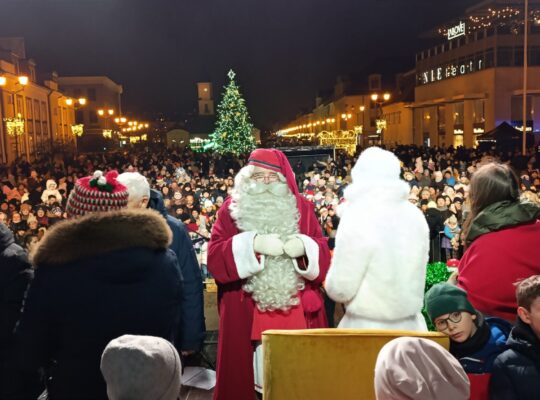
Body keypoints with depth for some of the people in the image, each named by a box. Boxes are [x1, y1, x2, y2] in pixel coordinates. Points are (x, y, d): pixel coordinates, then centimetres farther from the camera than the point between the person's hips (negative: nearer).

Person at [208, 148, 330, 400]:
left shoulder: (302, 208, 8)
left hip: (297, 314, 2)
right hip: (245, 316, -1)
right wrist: (252, 244, -20)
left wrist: (305, 247, -16)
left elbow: (323, 258, 4)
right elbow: (215, 259, -8)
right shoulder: (231, 210, 3)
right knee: (249, 378, 4)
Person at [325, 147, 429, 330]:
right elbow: (418, 271, 9)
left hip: (369, 328, -5)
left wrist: (329, 283, 2)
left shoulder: (357, 218, -18)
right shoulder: (416, 215, -1)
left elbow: (340, 289, -16)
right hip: (410, 324, 6)